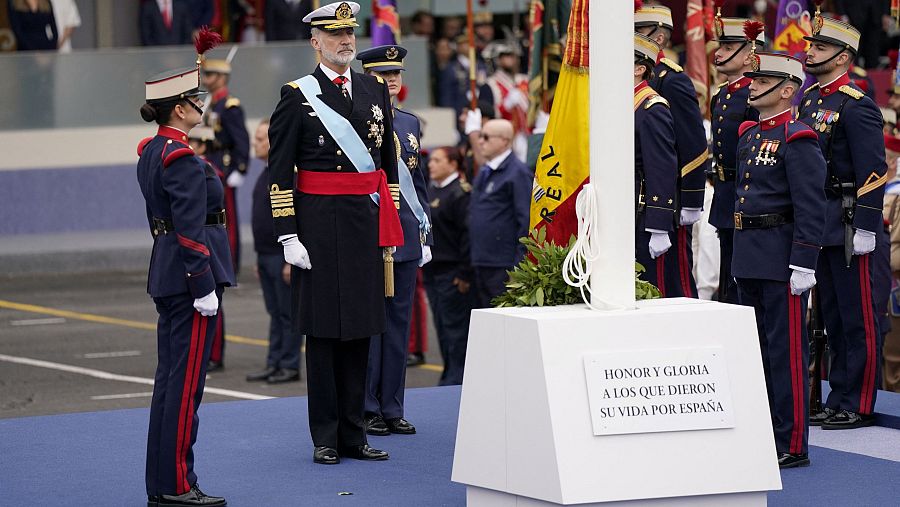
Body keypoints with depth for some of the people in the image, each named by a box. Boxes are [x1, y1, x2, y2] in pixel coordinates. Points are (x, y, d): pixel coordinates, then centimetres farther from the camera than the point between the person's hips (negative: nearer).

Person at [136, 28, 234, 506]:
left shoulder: (150, 152, 12)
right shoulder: (183, 158, -17)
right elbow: (191, 229, -20)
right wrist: (205, 287, -19)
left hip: (165, 273, 10)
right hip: (191, 272, -10)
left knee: (170, 377, 12)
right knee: (186, 380, -6)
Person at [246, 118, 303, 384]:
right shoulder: (266, 174, 14)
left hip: (283, 256, -9)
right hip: (266, 256, 9)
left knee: (288, 313, -2)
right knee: (274, 313, 11)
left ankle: (290, 366, 3)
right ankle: (274, 364, 15)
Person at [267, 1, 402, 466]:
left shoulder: (376, 91, 12)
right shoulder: (297, 96, -3)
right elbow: (280, 172, -5)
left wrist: (391, 230, 12)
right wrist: (288, 235, -11)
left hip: (367, 225, 4)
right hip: (320, 226, -4)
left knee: (360, 330, 7)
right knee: (323, 331, 0)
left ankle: (354, 435, 13)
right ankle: (326, 439, 6)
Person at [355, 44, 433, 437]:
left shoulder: (410, 123, 14)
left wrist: (425, 234, 13)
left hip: (406, 237, 6)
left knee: (399, 323, 8)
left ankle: (392, 409, 13)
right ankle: (367, 409, 5)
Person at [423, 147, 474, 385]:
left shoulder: (461, 193, -12)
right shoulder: (430, 190, 14)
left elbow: (468, 234, -17)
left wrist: (464, 274, -19)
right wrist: (422, 263, 15)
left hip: (452, 272, -9)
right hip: (432, 269, 9)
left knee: (455, 324, -4)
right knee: (441, 325, 11)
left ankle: (457, 377, 0)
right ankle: (450, 373, 18)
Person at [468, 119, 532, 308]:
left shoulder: (518, 173, -9)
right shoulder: (484, 173, 18)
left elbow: (526, 220, -13)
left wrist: (519, 264, -17)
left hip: (503, 266, -9)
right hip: (481, 264, 9)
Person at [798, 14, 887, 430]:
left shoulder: (856, 106, -13)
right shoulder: (809, 100, 12)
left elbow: (873, 173, -16)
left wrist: (865, 229, -19)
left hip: (847, 224, -9)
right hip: (817, 223, 9)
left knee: (857, 317, -2)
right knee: (832, 316, 13)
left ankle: (859, 406, 2)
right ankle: (838, 401, 19)